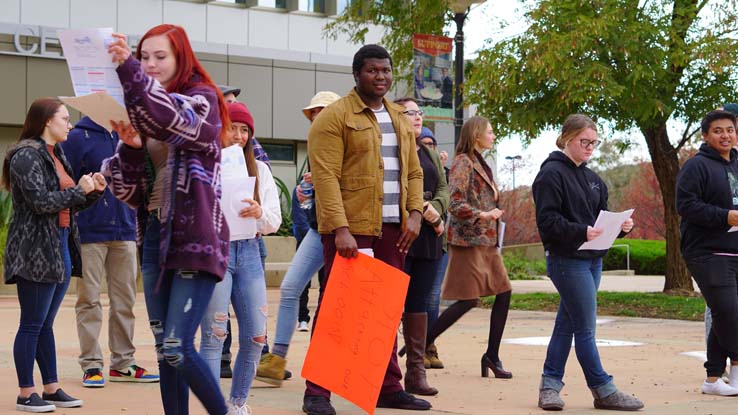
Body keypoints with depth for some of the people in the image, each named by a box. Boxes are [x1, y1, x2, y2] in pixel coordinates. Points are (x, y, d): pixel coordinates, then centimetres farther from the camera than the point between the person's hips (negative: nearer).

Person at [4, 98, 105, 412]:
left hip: (60, 249, 9)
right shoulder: (26, 156, -12)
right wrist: (79, 190, -13)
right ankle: (26, 394, 4)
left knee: (45, 324, 13)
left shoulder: (56, 155, 16)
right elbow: (41, 201, -21)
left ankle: (51, 388, 18)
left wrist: (93, 191, 4)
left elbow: (69, 204, 20)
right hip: (35, 251, -9)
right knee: (32, 325, -3)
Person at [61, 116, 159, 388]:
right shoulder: (77, 138, -5)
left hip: (124, 231, 5)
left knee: (125, 301, 7)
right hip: (90, 232, -5)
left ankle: (123, 363, 15)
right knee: (89, 300, 0)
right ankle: (91, 365, 6)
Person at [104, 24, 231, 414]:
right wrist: (130, 146, -10)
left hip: (195, 239, -6)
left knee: (179, 350, -13)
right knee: (164, 351, 7)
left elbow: (174, 122, -28)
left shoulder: (202, 100, -2)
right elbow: (129, 192, 9)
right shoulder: (141, 112, 13)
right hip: (155, 235, 6)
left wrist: (127, 69, -36)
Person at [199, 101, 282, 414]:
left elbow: (274, 221, 6)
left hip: (248, 251, 5)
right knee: (214, 336, -5)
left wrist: (260, 214, -14)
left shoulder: (259, 170, 10)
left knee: (256, 337, 4)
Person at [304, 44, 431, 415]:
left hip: (391, 229, 6)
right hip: (350, 228, -6)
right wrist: (340, 229, -22)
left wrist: (414, 213, 1)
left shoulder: (399, 119, 18)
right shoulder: (335, 117, -4)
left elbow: (413, 172, 19)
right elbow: (326, 176, -13)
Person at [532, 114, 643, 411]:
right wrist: (581, 231, -28)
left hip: (592, 260, 8)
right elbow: (547, 221, -16)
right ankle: (604, 391, 2)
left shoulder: (591, 178, 17)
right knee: (585, 328, -4)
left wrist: (620, 226, -2)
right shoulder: (552, 174, -9)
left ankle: (550, 384, 18)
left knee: (567, 323, 11)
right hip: (566, 260, -8)